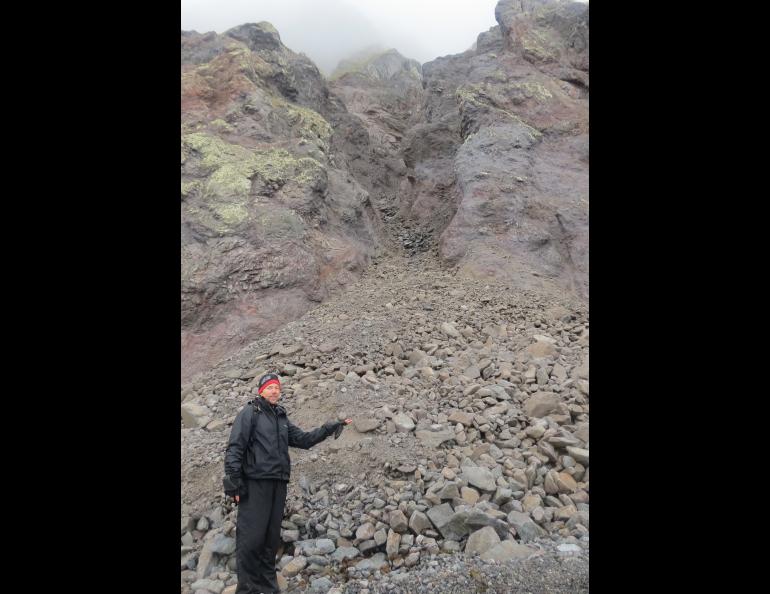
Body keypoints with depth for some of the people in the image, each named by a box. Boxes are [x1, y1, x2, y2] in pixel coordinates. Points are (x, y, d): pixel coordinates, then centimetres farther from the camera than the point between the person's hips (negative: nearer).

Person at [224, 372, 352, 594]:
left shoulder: (282, 418, 17)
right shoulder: (250, 413, -1)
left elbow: (304, 439, 15)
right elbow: (234, 448, -8)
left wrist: (328, 428, 5)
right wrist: (234, 482, -15)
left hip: (278, 484, 6)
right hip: (254, 482, -6)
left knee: (271, 537, 11)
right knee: (251, 537, -7)